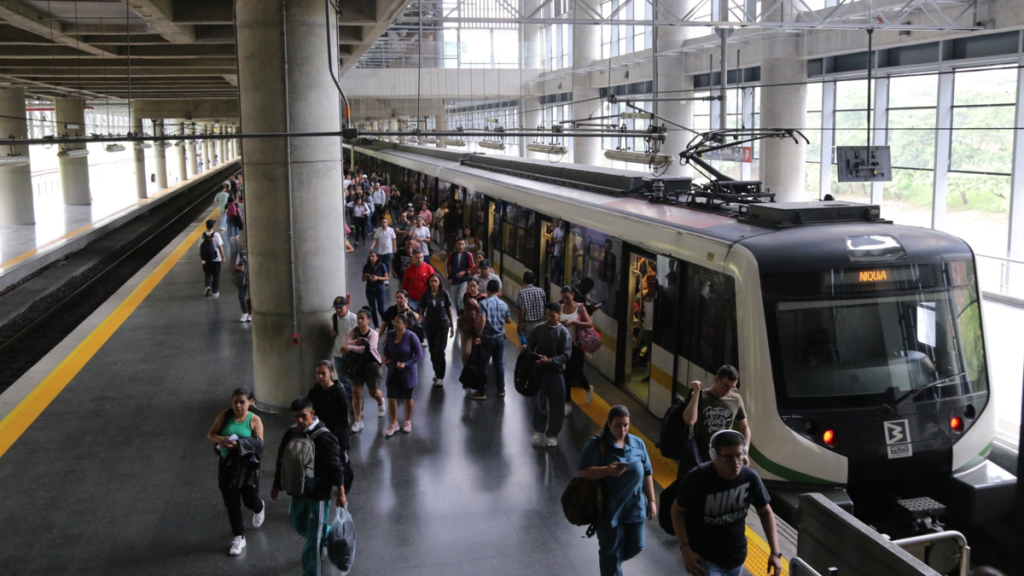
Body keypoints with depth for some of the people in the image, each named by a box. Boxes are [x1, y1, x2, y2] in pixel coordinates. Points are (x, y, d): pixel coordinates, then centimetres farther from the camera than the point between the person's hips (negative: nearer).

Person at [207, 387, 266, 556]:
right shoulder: (225, 415, -3)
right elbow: (210, 434, -1)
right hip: (227, 465, 2)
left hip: (247, 465, -2)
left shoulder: (254, 420, -10)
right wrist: (220, 439, -24)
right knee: (231, 503, 8)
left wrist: (238, 444, -33)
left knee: (250, 500, 10)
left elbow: (258, 444, -18)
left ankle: (259, 509, 48)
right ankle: (239, 537, 23)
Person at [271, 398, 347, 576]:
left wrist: (341, 493, -14)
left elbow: (335, 466, -16)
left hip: (318, 493, -7)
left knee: (314, 536, 1)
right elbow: (281, 460, 10)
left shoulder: (323, 436, -20)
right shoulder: (291, 433, -1)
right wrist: (276, 486, 15)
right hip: (297, 490, 7)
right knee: (299, 525, 24)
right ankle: (329, 538, 50)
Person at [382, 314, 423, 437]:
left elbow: (419, 354, -16)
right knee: (391, 397, 1)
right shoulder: (390, 334, -6)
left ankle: (408, 421, 36)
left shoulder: (411, 336, -19)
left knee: (407, 397, 14)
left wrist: (406, 364, -25)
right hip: (393, 371, 3)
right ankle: (394, 423, 19)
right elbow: (386, 348, 13)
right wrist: (385, 357, -7)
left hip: (407, 372, -3)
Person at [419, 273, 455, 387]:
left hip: (442, 325, -2)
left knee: (440, 351, -10)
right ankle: (436, 372, 32)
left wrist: (452, 326, 4)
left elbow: (449, 310, 2)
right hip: (429, 325, 3)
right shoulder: (426, 295, -1)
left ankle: (440, 377, -6)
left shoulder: (444, 294, -4)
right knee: (432, 351, 11)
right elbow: (421, 310, 3)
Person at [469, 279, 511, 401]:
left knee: (483, 364, 4)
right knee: (499, 363, 14)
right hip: (500, 337, 4)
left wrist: (478, 335, -18)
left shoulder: (484, 303, -12)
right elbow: (509, 320, 11)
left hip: (487, 337, -4)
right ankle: (501, 389, 21)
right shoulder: (503, 304, 2)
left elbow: (482, 320, -23)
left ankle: (482, 392, 8)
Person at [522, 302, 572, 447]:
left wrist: (549, 360, -26)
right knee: (538, 402, 10)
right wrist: (526, 347, -15)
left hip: (556, 373, -2)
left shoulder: (563, 332, -9)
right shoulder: (538, 329, 0)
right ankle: (539, 430, 29)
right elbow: (530, 343, 9)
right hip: (539, 371, 2)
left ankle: (552, 434, 21)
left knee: (556, 405, 6)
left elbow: (565, 356, -13)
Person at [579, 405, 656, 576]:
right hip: (608, 509, -5)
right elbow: (584, 472, -20)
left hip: (634, 506, 5)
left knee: (635, 546, 16)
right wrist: (607, 470, -35)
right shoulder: (596, 444, -12)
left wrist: (651, 500, 7)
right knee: (611, 552, 5)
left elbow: (647, 473, 9)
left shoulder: (638, 443, 3)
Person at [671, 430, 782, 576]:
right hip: (705, 559, -4)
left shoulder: (750, 478, -14)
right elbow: (677, 510, -10)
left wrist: (775, 552, -4)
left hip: (736, 557, 5)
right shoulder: (697, 478, -24)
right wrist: (685, 548, -19)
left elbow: (765, 512, 2)